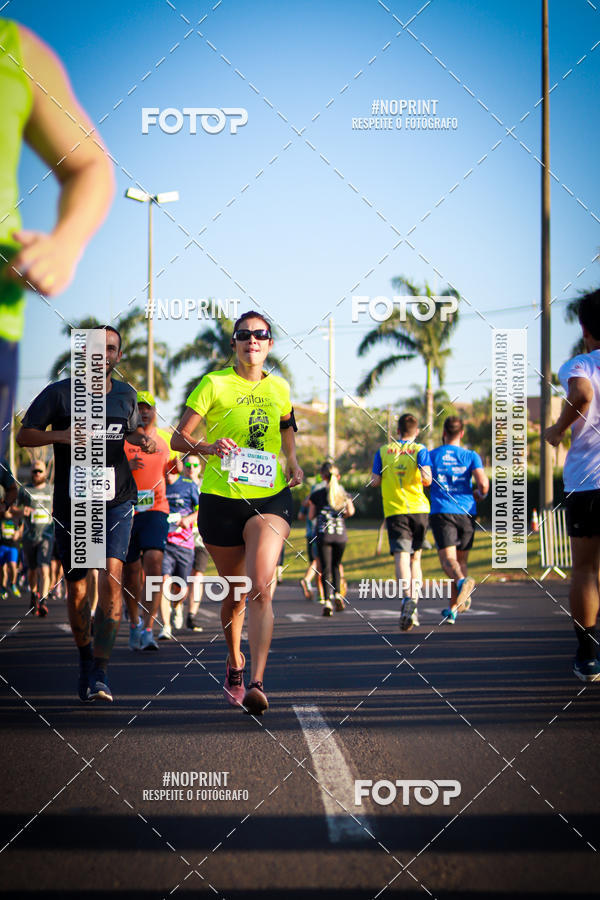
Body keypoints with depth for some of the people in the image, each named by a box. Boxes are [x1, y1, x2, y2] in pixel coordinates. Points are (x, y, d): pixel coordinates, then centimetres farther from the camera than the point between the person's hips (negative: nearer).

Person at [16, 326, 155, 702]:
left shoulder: (126, 394, 9)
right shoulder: (59, 393, -2)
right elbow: (24, 435, -4)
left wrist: (142, 439, 4)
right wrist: (60, 435, -22)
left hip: (116, 501, 1)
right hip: (71, 502, -1)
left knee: (112, 577, -17)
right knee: (77, 587, 6)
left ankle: (101, 673, -16)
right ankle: (86, 662, 30)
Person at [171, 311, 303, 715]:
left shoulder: (279, 388, 8)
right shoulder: (214, 384, -3)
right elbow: (179, 438, -4)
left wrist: (293, 462, 13)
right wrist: (208, 447, -24)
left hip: (270, 499, 1)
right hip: (221, 499, -1)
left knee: (261, 588, -18)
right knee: (236, 593, 10)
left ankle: (257, 683, -24)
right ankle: (234, 664, 37)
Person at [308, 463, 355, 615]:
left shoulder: (317, 493, 2)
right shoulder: (343, 493, 7)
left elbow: (311, 515, 4)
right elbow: (351, 511, -4)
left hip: (323, 534, -2)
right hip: (340, 534, 2)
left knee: (325, 568, -2)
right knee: (336, 565, 20)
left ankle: (327, 600, -15)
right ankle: (337, 593, 4)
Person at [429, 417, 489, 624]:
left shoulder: (431, 456, 6)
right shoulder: (471, 456, 6)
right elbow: (483, 484, -6)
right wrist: (479, 495, 17)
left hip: (441, 512, -2)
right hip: (466, 512, 2)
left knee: (448, 558, -13)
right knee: (461, 560, 14)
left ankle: (462, 581, -46)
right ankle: (453, 609, 17)